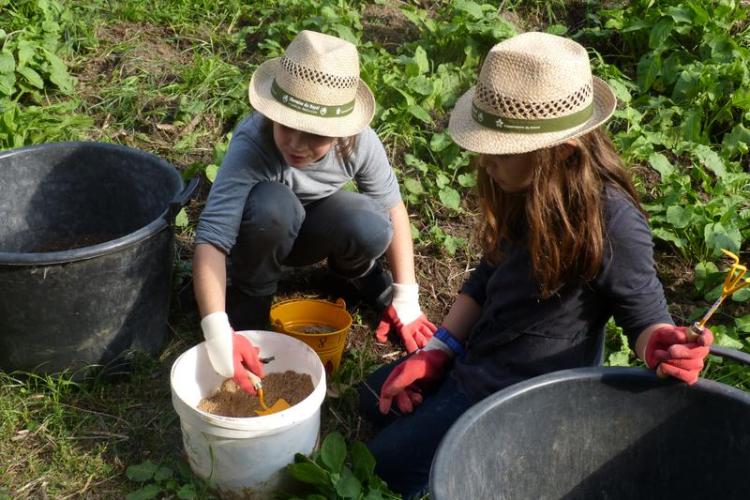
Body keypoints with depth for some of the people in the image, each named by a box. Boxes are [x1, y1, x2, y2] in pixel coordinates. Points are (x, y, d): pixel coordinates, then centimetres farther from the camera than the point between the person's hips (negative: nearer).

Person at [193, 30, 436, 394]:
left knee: (372, 229, -31)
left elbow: (392, 207, -12)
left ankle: (355, 269, 6)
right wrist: (218, 333, -56)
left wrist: (406, 300, -13)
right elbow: (210, 240, -44)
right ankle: (250, 294, -8)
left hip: (313, 228, 2)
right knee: (271, 204, -38)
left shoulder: (359, 140, -28)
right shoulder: (251, 145, -38)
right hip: (263, 230, -2)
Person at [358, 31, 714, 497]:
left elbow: (645, 315, -18)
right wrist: (437, 352, 1)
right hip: (478, 360, 9)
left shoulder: (610, 220, -31)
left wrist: (661, 348, -43)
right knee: (376, 399, 24)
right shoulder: (524, 191, -8)